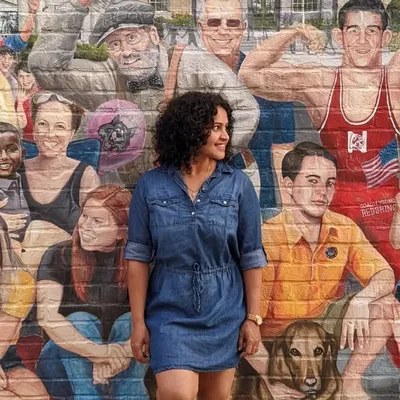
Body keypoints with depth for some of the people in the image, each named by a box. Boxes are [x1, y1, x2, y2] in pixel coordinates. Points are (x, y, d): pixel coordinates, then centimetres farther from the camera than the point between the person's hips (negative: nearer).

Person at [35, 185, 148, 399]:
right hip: (65, 365, -1)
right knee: (79, 320, -27)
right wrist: (103, 353, -35)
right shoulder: (59, 256, -13)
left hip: (122, 371, 2)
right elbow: (47, 316, -29)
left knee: (132, 320, -23)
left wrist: (124, 352, -36)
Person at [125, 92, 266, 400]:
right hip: (171, 310, -1)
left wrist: (253, 317, -3)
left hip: (224, 310, 1)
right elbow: (138, 257, -3)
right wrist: (138, 321, -4)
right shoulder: (151, 186, -4)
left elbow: (251, 256, -2)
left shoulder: (238, 184, -4)